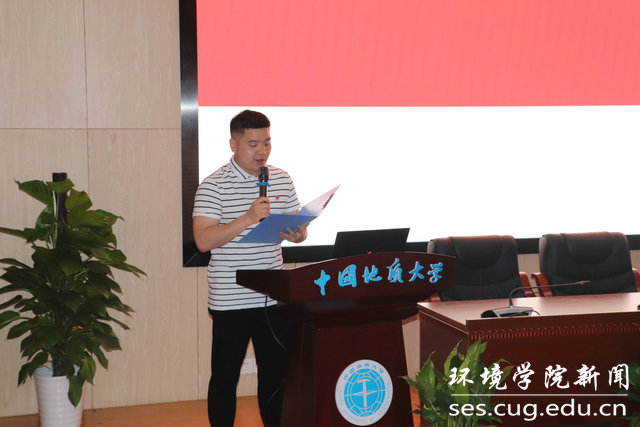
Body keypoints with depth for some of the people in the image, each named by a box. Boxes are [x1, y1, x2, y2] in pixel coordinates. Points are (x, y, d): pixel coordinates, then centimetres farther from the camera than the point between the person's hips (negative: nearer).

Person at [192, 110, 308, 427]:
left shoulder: (281, 180, 9)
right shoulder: (213, 186, -8)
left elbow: (299, 229, 14)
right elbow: (203, 240, -16)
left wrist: (297, 233, -10)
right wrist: (248, 218, -24)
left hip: (273, 297, 4)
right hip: (230, 302, -4)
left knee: (276, 375, 11)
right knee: (225, 377, 7)